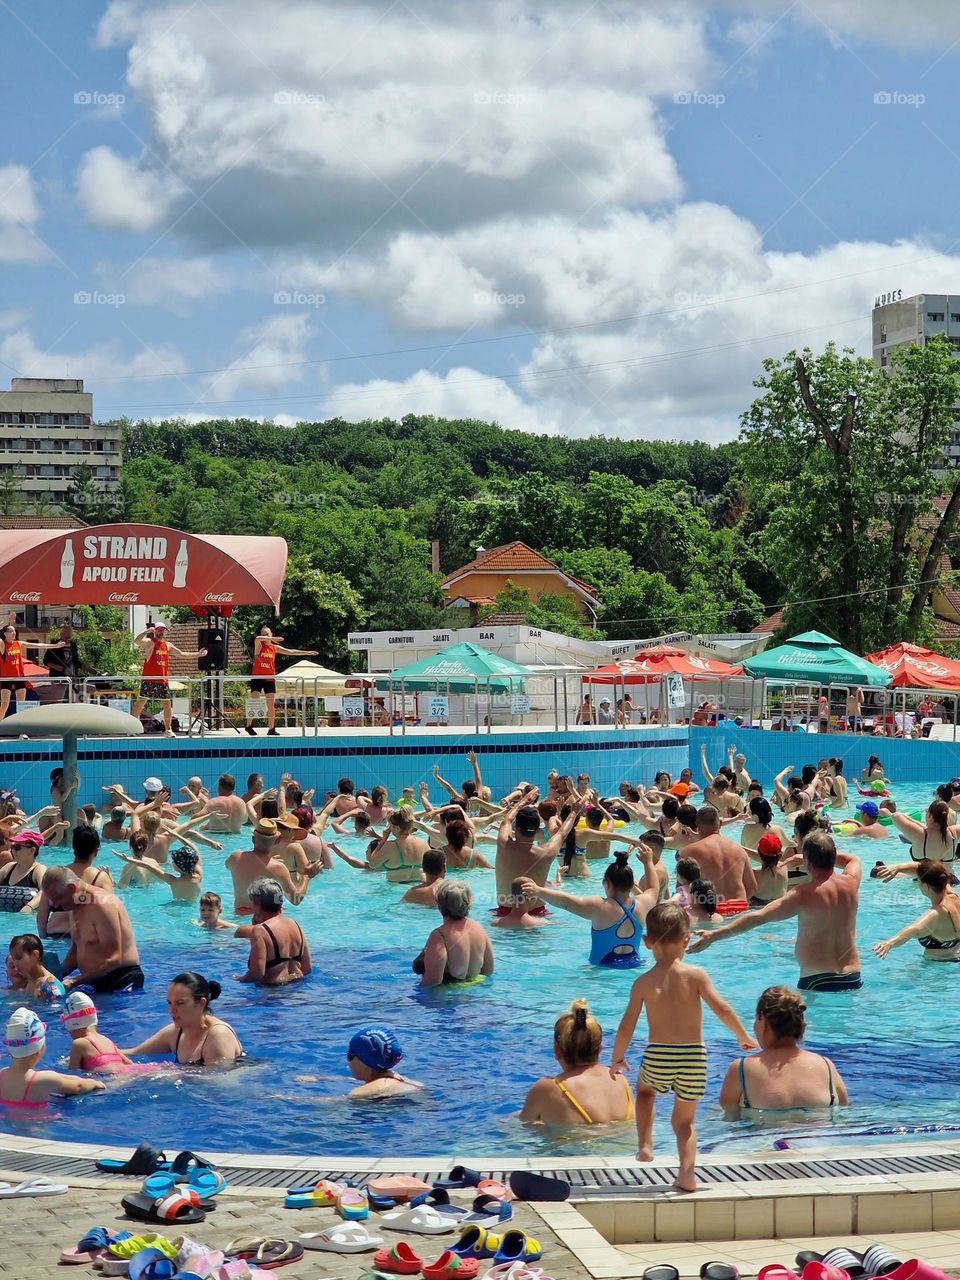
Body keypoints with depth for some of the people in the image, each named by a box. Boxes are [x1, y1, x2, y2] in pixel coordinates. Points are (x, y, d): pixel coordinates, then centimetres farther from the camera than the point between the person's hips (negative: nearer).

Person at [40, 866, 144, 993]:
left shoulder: (102, 904, -18)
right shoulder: (76, 906, 12)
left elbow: (114, 959, -23)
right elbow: (76, 949, 21)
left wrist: (74, 982, -26)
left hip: (122, 982, -9)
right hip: (96, 983, 9)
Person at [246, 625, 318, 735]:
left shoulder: (275, 648, 11)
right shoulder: (259, 645, -1)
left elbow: (290, 652, 14)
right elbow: (257, 638, -25)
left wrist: (307, 652, 12)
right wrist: (273, 639, -26)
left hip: (270, 679, 4)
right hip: (257, 677, -4)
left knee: (271, 705, 1)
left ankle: (271, 729, 3)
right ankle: (249, 725, 0)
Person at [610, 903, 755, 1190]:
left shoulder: (643, 983, -2)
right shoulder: (695, 975, -3)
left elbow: (626, 1028, -2)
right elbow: (722, 1008, -9)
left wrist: (617, 1059, 14)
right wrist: (744, 1037, 7)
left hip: (657, 1058, 0)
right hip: (694, 1057, 0)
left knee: (644, 1090, 34)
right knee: (684, 1119, 18)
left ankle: (645, 1145, 19)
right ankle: (687, 1174, 1)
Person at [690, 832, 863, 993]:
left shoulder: (805, 894, -15)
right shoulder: (851, 883, 1)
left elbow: (758, 918, -20)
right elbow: (853, 860, 29)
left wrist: (714, 936, -21)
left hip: (817, 980, -6)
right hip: (853, 978, 6)